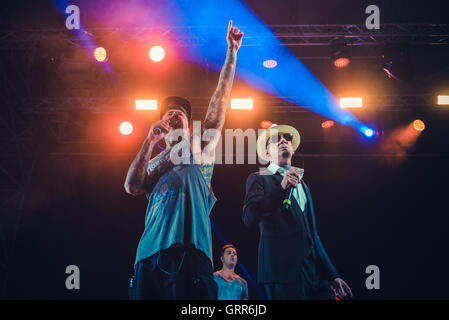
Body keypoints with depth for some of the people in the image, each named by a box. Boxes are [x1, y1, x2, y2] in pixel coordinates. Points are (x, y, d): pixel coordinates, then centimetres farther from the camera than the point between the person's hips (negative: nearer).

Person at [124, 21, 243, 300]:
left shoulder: (199, 150, 23)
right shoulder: (154, 162, 28)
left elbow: (219, 101, 17)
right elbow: (132, 187, 7)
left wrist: (232, 51, 14)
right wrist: (150, 142, 11)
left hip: (191, 253, -2)